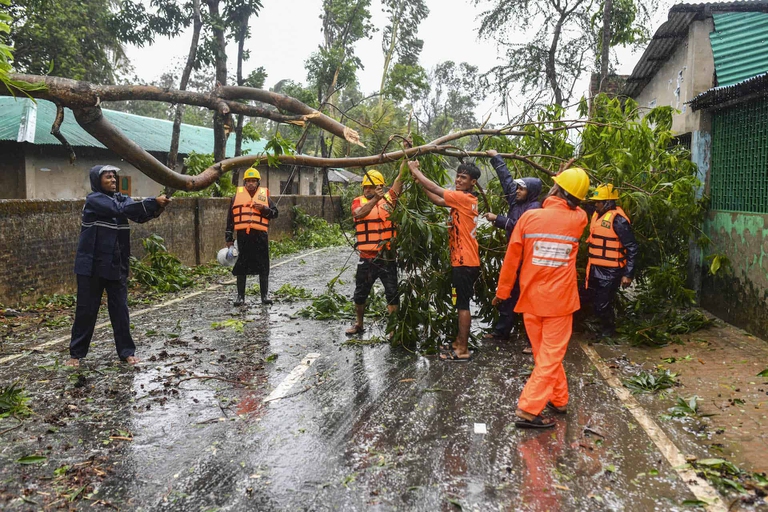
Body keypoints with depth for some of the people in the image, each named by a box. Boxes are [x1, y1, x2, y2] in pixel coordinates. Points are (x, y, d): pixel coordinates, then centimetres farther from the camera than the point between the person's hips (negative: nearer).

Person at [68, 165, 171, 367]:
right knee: (86, 309, 5)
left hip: (117, 265, 5)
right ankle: (76, 353, 18)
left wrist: (156, 209, -29)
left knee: (120, 309, 7)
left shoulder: (120, 198, 7)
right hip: (92, 265, -5)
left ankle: (126, 351, 14)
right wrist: (153, 202, -29)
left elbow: (138, 214, -9)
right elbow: (122, 209, -26)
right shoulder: (94, 200, -11)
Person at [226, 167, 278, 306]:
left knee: (263, 266, 4)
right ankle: (240, 296, 13)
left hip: (260, 235, 0)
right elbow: (230, 218, 11)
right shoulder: (237, 196, 11)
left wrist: (263, 209, -9)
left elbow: (275, 213, 11)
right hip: (242, 235, 0)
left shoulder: (264, 195, 11)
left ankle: (265, 295, 14)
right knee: (241, 266, 4)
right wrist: (229, 238, 7)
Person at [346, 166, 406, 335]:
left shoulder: (389, 198, 2)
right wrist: (375, 199, -33)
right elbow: (359, 213, -21)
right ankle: (359, 324, 34)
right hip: (366, 258, 1)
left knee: (393, 294, 3)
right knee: (360, 294, 15)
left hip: (387, 257, -1)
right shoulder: (358, 201, 1)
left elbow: (399, 179, -9)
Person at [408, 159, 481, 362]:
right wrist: (420, 181, 6)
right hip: (463, 260, 10)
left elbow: (436, 190, -16)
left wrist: (415, 170, -5)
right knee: (461, 304, 15)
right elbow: (438, 200, 13)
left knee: (462, 305, -5)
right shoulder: (463, 200, 14)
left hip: (464, 262, -10)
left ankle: (463, 350, 1)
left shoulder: (464, 198, -14)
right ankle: (459, 342, 24)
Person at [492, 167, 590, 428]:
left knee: (544, 353, 17)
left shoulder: (529, 216, -8)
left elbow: (511, 258, -3)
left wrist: (502, 291, 7)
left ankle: (559, 399, 30)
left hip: (531, 298, 1)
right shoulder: (579, 219, -5)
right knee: (551, 355, 4)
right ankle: (528, 410, -2)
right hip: (559, 299, -1)